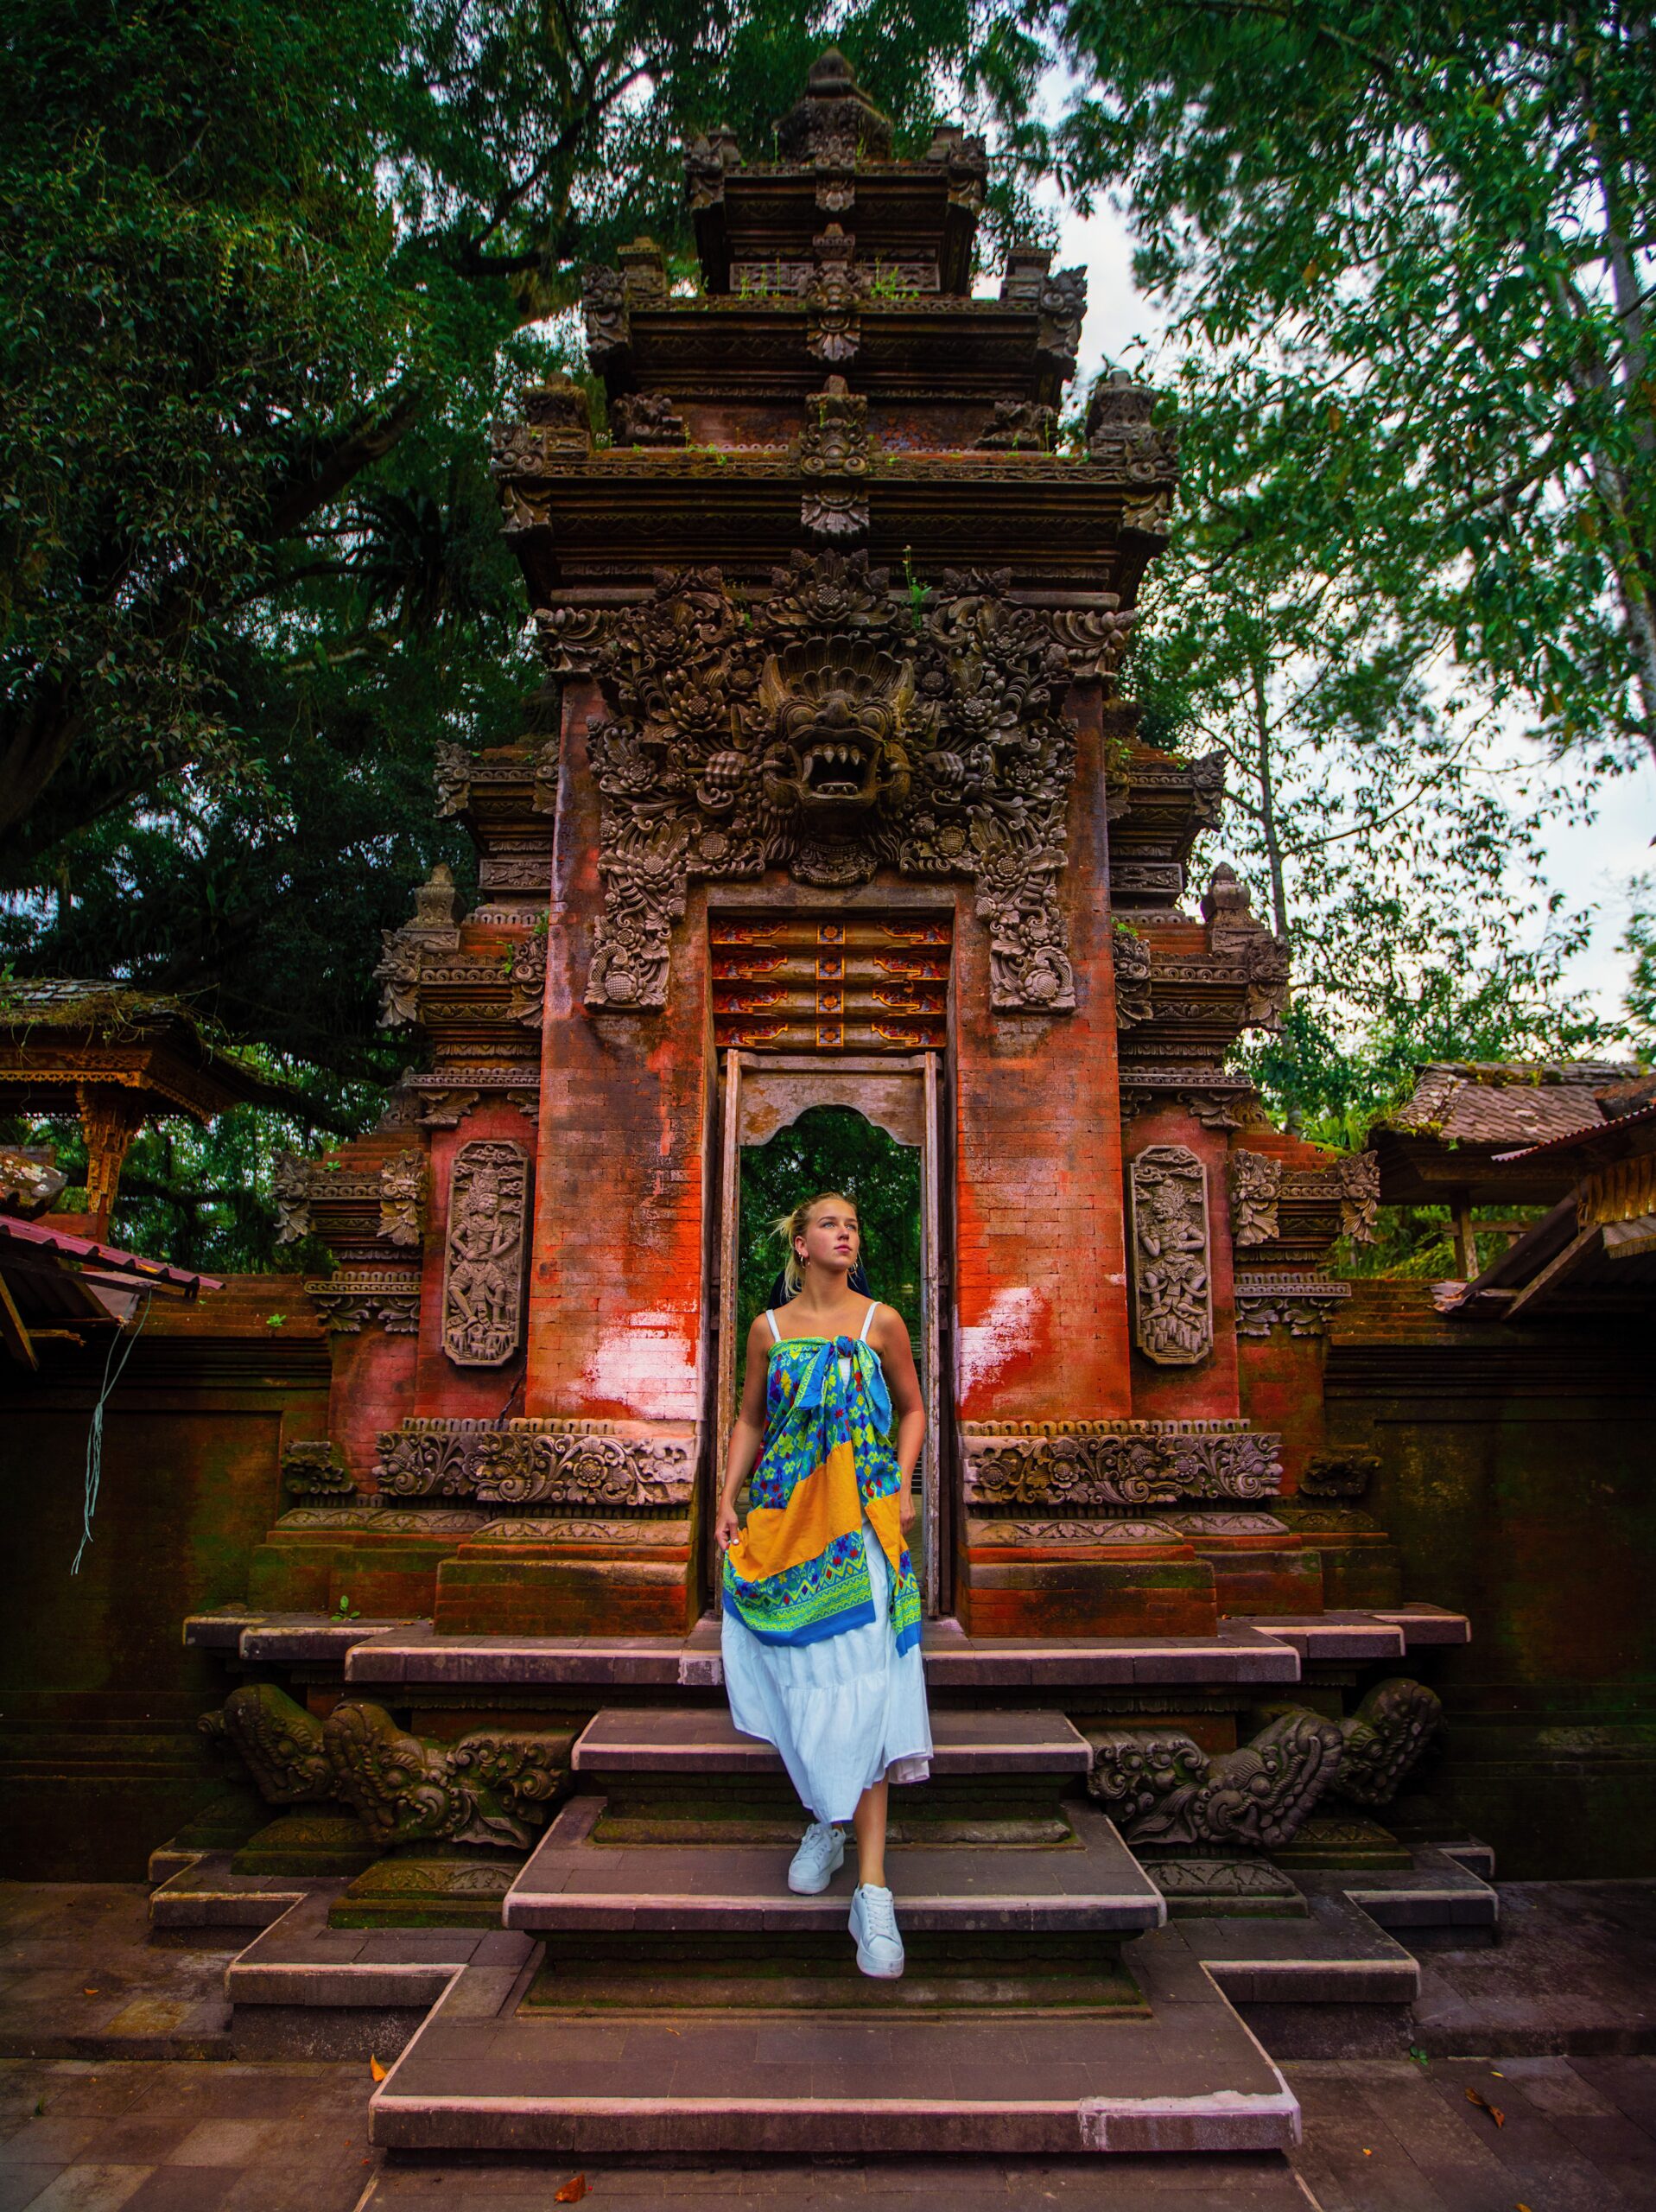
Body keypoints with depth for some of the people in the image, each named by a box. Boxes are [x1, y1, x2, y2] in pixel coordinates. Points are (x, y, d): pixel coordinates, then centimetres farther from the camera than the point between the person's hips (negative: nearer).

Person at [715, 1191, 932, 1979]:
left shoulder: (881, 1322, 3)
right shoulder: (769, 1328, 6)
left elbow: (913, 1409, 12)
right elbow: (749, 1420, 14)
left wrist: (902, 1485, -1)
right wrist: (728, 1499, 5)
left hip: (862, 1524, -2)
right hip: (784, 1522, 2)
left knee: (857, 1686, -9)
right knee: (799, 1680, 6)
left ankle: (872, 1887, -8)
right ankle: (824, 1822, 30)